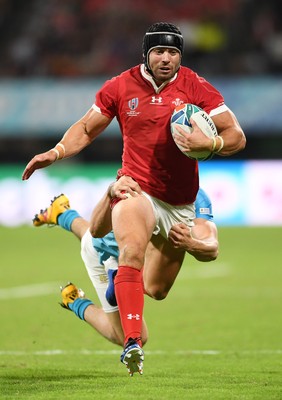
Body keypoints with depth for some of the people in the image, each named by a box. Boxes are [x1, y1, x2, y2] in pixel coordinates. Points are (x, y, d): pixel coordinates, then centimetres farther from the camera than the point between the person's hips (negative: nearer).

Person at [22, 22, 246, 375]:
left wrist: (211, 143, -27)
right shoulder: (120, 87, 0)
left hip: (181, 203, 2)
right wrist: (55, 153, -5)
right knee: (131, 253, -33)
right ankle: (132, 342, -39)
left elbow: (237, 136, -6)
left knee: (157, 290, 9)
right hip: (137, 190, -2)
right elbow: (86, 129, 11)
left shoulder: (197, 88, -3)